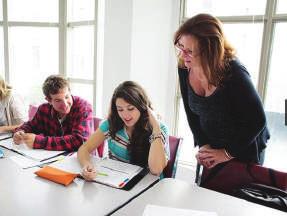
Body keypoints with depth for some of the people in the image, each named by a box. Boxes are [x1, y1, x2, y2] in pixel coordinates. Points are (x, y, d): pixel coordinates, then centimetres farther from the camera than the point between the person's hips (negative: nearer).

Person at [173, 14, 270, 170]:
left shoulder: (233, 72, -30)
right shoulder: (184, 68, -15)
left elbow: (257, 120, -23)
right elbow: (191, 111, -4)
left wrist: (228, 152, -17)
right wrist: (203, 145, -10)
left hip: (245, 147, -4)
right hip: (211, 146, 5)